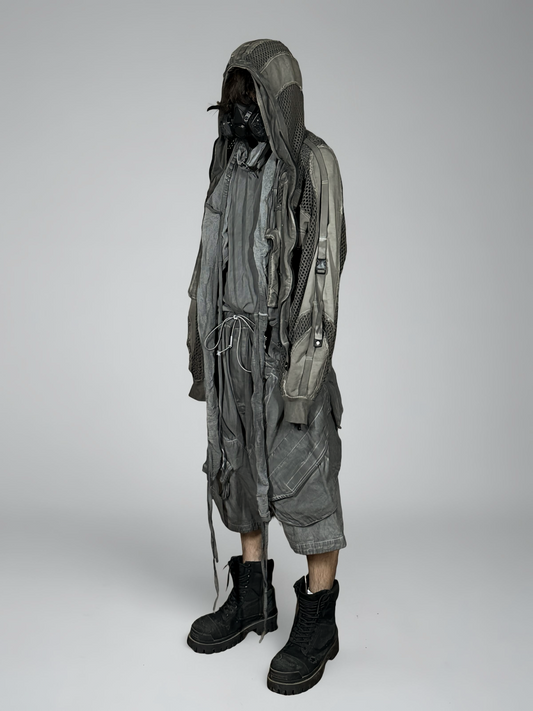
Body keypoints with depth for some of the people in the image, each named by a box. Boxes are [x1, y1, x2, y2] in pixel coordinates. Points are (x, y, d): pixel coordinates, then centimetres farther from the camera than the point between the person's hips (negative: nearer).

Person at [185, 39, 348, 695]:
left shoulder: (313, 163, -8)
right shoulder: (231, 167, 14)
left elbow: (323, 266, -15)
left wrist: (305, 368, -20)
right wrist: (202, 349, 14)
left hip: (284, 346, -7)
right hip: (231, 345, 7)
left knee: (304, 479, -2)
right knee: (238, 470, 12)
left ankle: (317, 622, 12)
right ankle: (252, 600, 27)